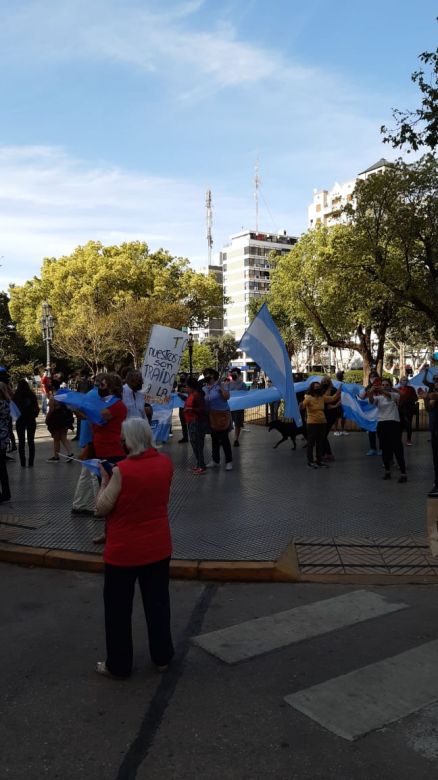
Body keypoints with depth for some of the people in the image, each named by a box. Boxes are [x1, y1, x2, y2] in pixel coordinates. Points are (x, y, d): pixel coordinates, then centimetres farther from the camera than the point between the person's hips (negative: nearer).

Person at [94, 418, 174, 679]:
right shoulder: (166, 463, -6)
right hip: (159, 547, 5)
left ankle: (118, 665, 25)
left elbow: (102, 508, -15)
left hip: (124, 551, -5)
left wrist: (105, 480, -1)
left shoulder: (122, 470, -23)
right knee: (158, 603, 18)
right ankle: (162, 657, 32)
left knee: (118, 609, 12)